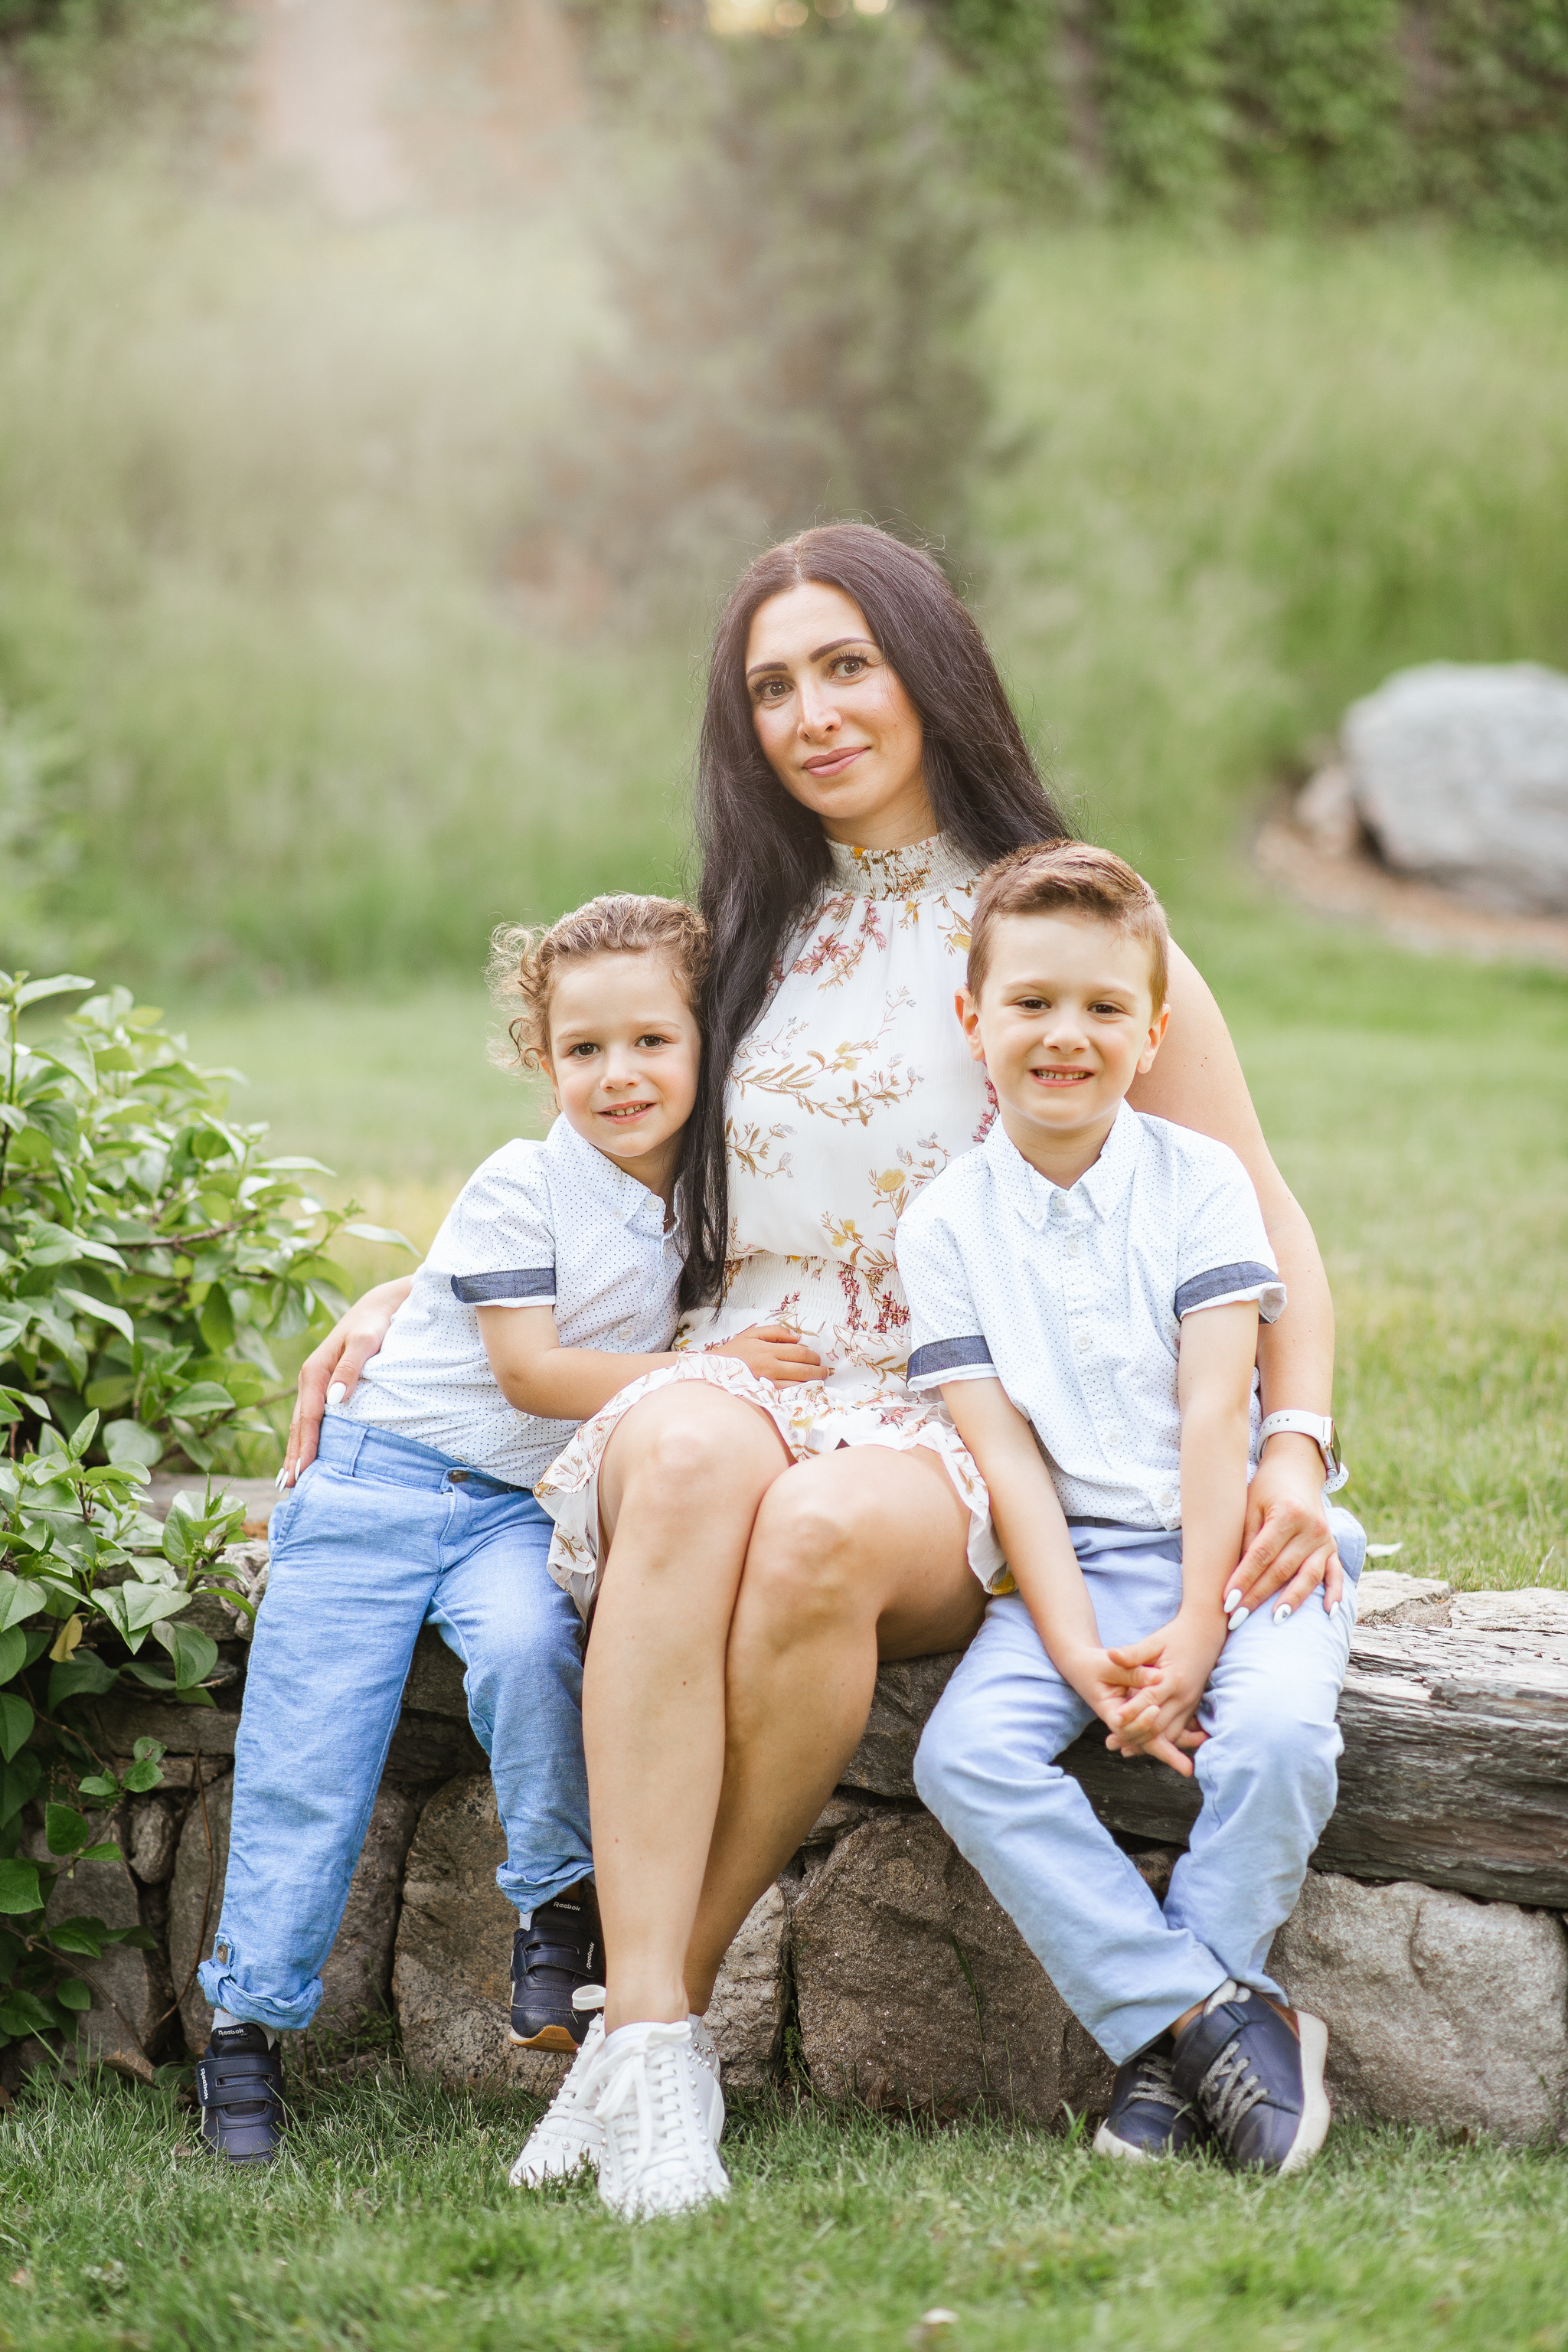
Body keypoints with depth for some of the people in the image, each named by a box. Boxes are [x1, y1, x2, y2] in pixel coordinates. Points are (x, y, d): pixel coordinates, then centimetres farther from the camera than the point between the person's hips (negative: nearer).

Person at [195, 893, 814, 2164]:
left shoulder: (702, 1203, 6)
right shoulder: (520, 1188, -10)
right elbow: (533, 1373, -15)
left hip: (534, 1509, 3)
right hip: (381, 1480, -2)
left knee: (525, 1646, -31)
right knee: (306, 1749, -7)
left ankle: (561, 1903, -13)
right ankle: (249, 2022, 2)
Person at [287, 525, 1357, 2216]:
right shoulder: (747, 937, 20)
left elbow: (1258, 1220, 7)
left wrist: (1295, 1447, -10)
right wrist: (412, 1292, 18)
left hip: (957, 1444, -2)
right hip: (742, 1378, 2)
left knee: (820, 1534, -39)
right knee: (693, 1449, -37)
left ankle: (662, 2005, -26)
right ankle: (646, 2030, -42)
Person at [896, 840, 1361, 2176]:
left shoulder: (1198, 1180, 0)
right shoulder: (947, 1223, 3)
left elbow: (1214, 1412, -7)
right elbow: (1002, 1453, -3)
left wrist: (1196, 1628, -17)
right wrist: (1079, 1653, -15)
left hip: (1238, 1540, -1)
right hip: (1073, 1562, 2)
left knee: (1277, 1729, -31)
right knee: (965, 1754, -25)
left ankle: (1167, 2047, -14)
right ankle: (1219, 2018, -22)